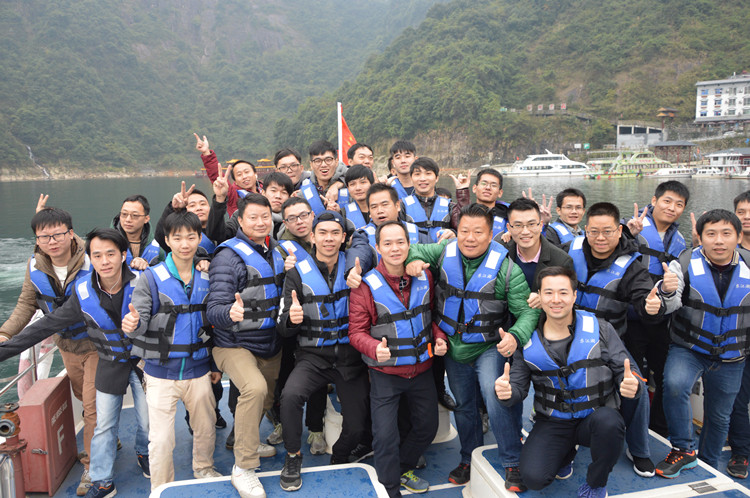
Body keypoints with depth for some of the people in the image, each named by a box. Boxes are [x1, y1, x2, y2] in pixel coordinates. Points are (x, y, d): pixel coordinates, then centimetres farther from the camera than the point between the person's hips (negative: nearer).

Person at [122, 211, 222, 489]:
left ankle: (203, 468, 45)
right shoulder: (151, 278, -8)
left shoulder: (206, 278, 3)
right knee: (161, 440, -1)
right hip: (161, 373, -3)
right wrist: (133, 324, -40)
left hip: (198, 371, 3)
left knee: (206, 428, 17)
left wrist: (216, 365, 14)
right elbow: (140, 320, -15)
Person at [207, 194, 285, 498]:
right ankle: (243, 469, -16)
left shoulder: (277, 251, 6)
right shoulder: (230, 256, -17)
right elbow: (214, 310, -24)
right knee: (255, 387, -30)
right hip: (236, 345, -7)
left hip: (271, 345, 7)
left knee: (267, 396, 20)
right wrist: (230, 313, -45)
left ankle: (246, 441, 51)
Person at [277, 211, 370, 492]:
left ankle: (338, 463, 36)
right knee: (290, 395, -30)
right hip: (313, 356, -1)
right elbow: (284, 329, -2)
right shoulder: (298, 274, -2)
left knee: (356, 428, 1)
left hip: (350, 356, 2)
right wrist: (291, 319, -26)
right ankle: (293, 458, -3)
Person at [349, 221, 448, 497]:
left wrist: (439, 337, -5)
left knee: (427, 428, 19)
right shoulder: (366, 285, -18)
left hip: (421, 369, 5)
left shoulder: (424, 277, -4)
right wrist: (375, 348, -33)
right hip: (386, 373, -5)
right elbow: (357, 331, -14)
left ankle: (402, 469, 44)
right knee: (385, 435, -3)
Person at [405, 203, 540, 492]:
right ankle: (469, 460, 38)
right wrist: (414, 260, -16)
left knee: (496, 396, -24)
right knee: (463, 404, 17)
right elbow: (415, 249, 9)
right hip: (453, 348, 4)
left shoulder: (506, 268, -16)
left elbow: (527, 311, -17)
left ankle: (512, 465, -4)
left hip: (490, 347, -4)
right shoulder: (445, 252, -6)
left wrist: (515, 336, -37)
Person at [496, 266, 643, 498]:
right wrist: (507, 391, -23)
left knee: (608, 421, -36)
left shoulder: (599, 329, -7)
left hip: (595, 418, -1)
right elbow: (518, 386, 2)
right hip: (553, 423, 1)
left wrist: (632, 386, -30)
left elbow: (625, 375, -5)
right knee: (533, 478, -20)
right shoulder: (529, 340, -3)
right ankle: (565, 454, 19)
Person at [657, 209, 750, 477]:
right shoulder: (685, 264, -12)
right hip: (687, 348, -2)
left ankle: (707, 466, 37)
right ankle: (683, 450, -12)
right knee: (674, 384, -31)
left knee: (719, 416, 14)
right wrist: (667, 291, -45)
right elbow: (669, 306, -23)